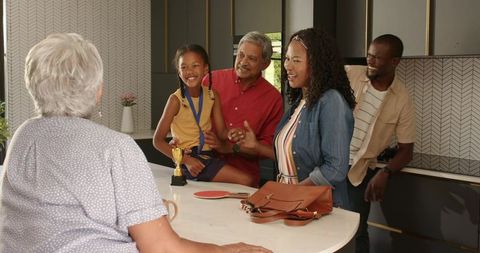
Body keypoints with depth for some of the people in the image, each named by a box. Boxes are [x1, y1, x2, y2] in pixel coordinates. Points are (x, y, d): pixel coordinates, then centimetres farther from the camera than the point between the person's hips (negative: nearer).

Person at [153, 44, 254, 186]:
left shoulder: (212, 96, 5)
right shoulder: (176, 100, -10)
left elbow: (221, 132, 7)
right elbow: (158, 140, -8)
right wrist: (186, 160, -17)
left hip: (208, 156, 6)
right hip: (187, 159, -6)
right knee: (245, 181, -17)